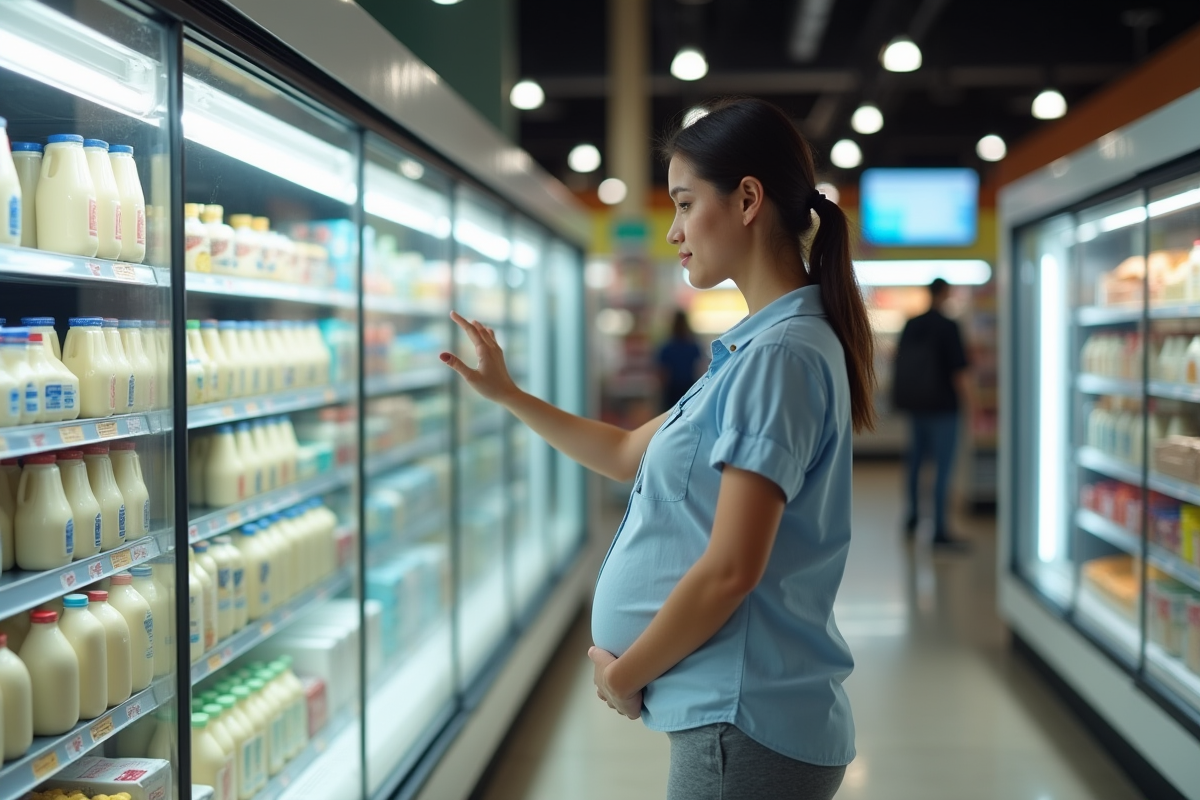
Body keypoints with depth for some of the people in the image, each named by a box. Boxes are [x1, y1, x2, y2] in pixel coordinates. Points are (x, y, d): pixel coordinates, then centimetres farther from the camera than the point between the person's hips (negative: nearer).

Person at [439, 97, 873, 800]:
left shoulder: (780, 354, -19)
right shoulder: (757, 348, 12)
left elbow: (730, 570, -23)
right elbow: (629, 455, 22)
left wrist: (623, 674, -10)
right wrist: (506, 393, 21)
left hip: (749, 727, -9)